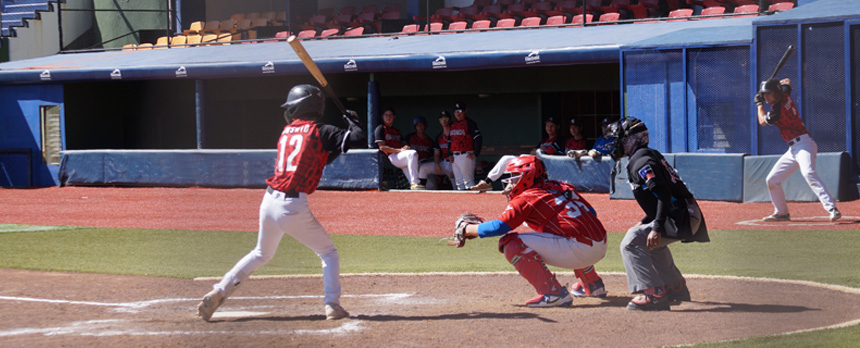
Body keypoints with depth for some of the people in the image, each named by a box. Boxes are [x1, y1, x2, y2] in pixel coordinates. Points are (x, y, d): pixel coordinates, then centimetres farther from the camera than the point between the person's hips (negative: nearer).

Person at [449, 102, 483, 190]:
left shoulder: (469, 123, -6)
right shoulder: (453, 125, 17)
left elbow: (478, 139, -12)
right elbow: (450, 141, 26)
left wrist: (475, 154, -15)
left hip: (466, 156, -8)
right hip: (455, 158, 8)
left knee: (468, 181, -12)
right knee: (458, 182, 9)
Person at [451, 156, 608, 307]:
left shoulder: (527, 198, -1)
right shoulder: (562, 187, 19)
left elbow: (499, 226, -8)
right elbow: (592, 213, 21)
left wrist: (466, 230, 6)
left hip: (579, 249, -8)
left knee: (510, 243, -8)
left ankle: (553, 292, -12)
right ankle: (593, 284, 42)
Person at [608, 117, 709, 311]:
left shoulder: (641, 161, -12)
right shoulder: (649, 155, 21)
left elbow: (663, 194, -24)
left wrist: (657, 228, -29)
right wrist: (645, 222, 28)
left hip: (681, 219, -11)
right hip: (687, 216, 11)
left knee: (632, 242, -19)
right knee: (652, 242, 35)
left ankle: (653, 294, -24)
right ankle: (675, 287, 39)